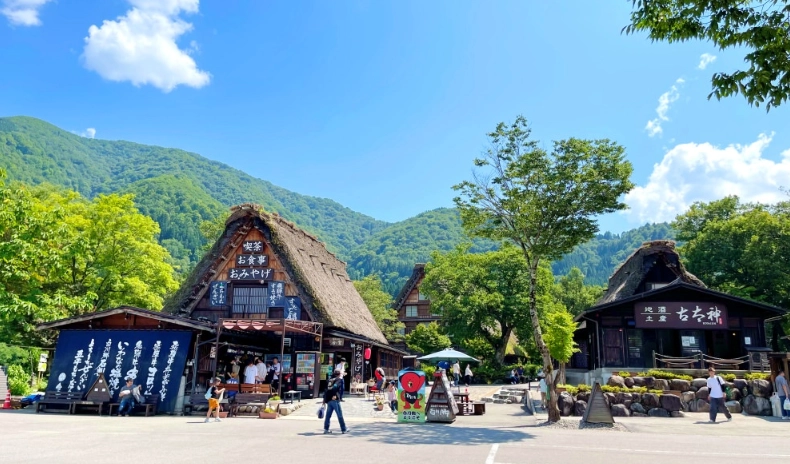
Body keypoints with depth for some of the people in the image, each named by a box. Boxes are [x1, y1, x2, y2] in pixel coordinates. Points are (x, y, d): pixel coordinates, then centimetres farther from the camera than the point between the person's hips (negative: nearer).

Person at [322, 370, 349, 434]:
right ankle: (343, 429, 6)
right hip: (334, 399, -6)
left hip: (328, 400, 6)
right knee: (340, 414, 1)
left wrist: (324, 400, 20)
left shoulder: (329, 380, 19)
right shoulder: (339, 379, 1)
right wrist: (334, 395, -25)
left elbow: (326, 391, 18)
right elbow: (335, 386, -19)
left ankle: (326, 429, 13)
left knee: (328, 415, 12)